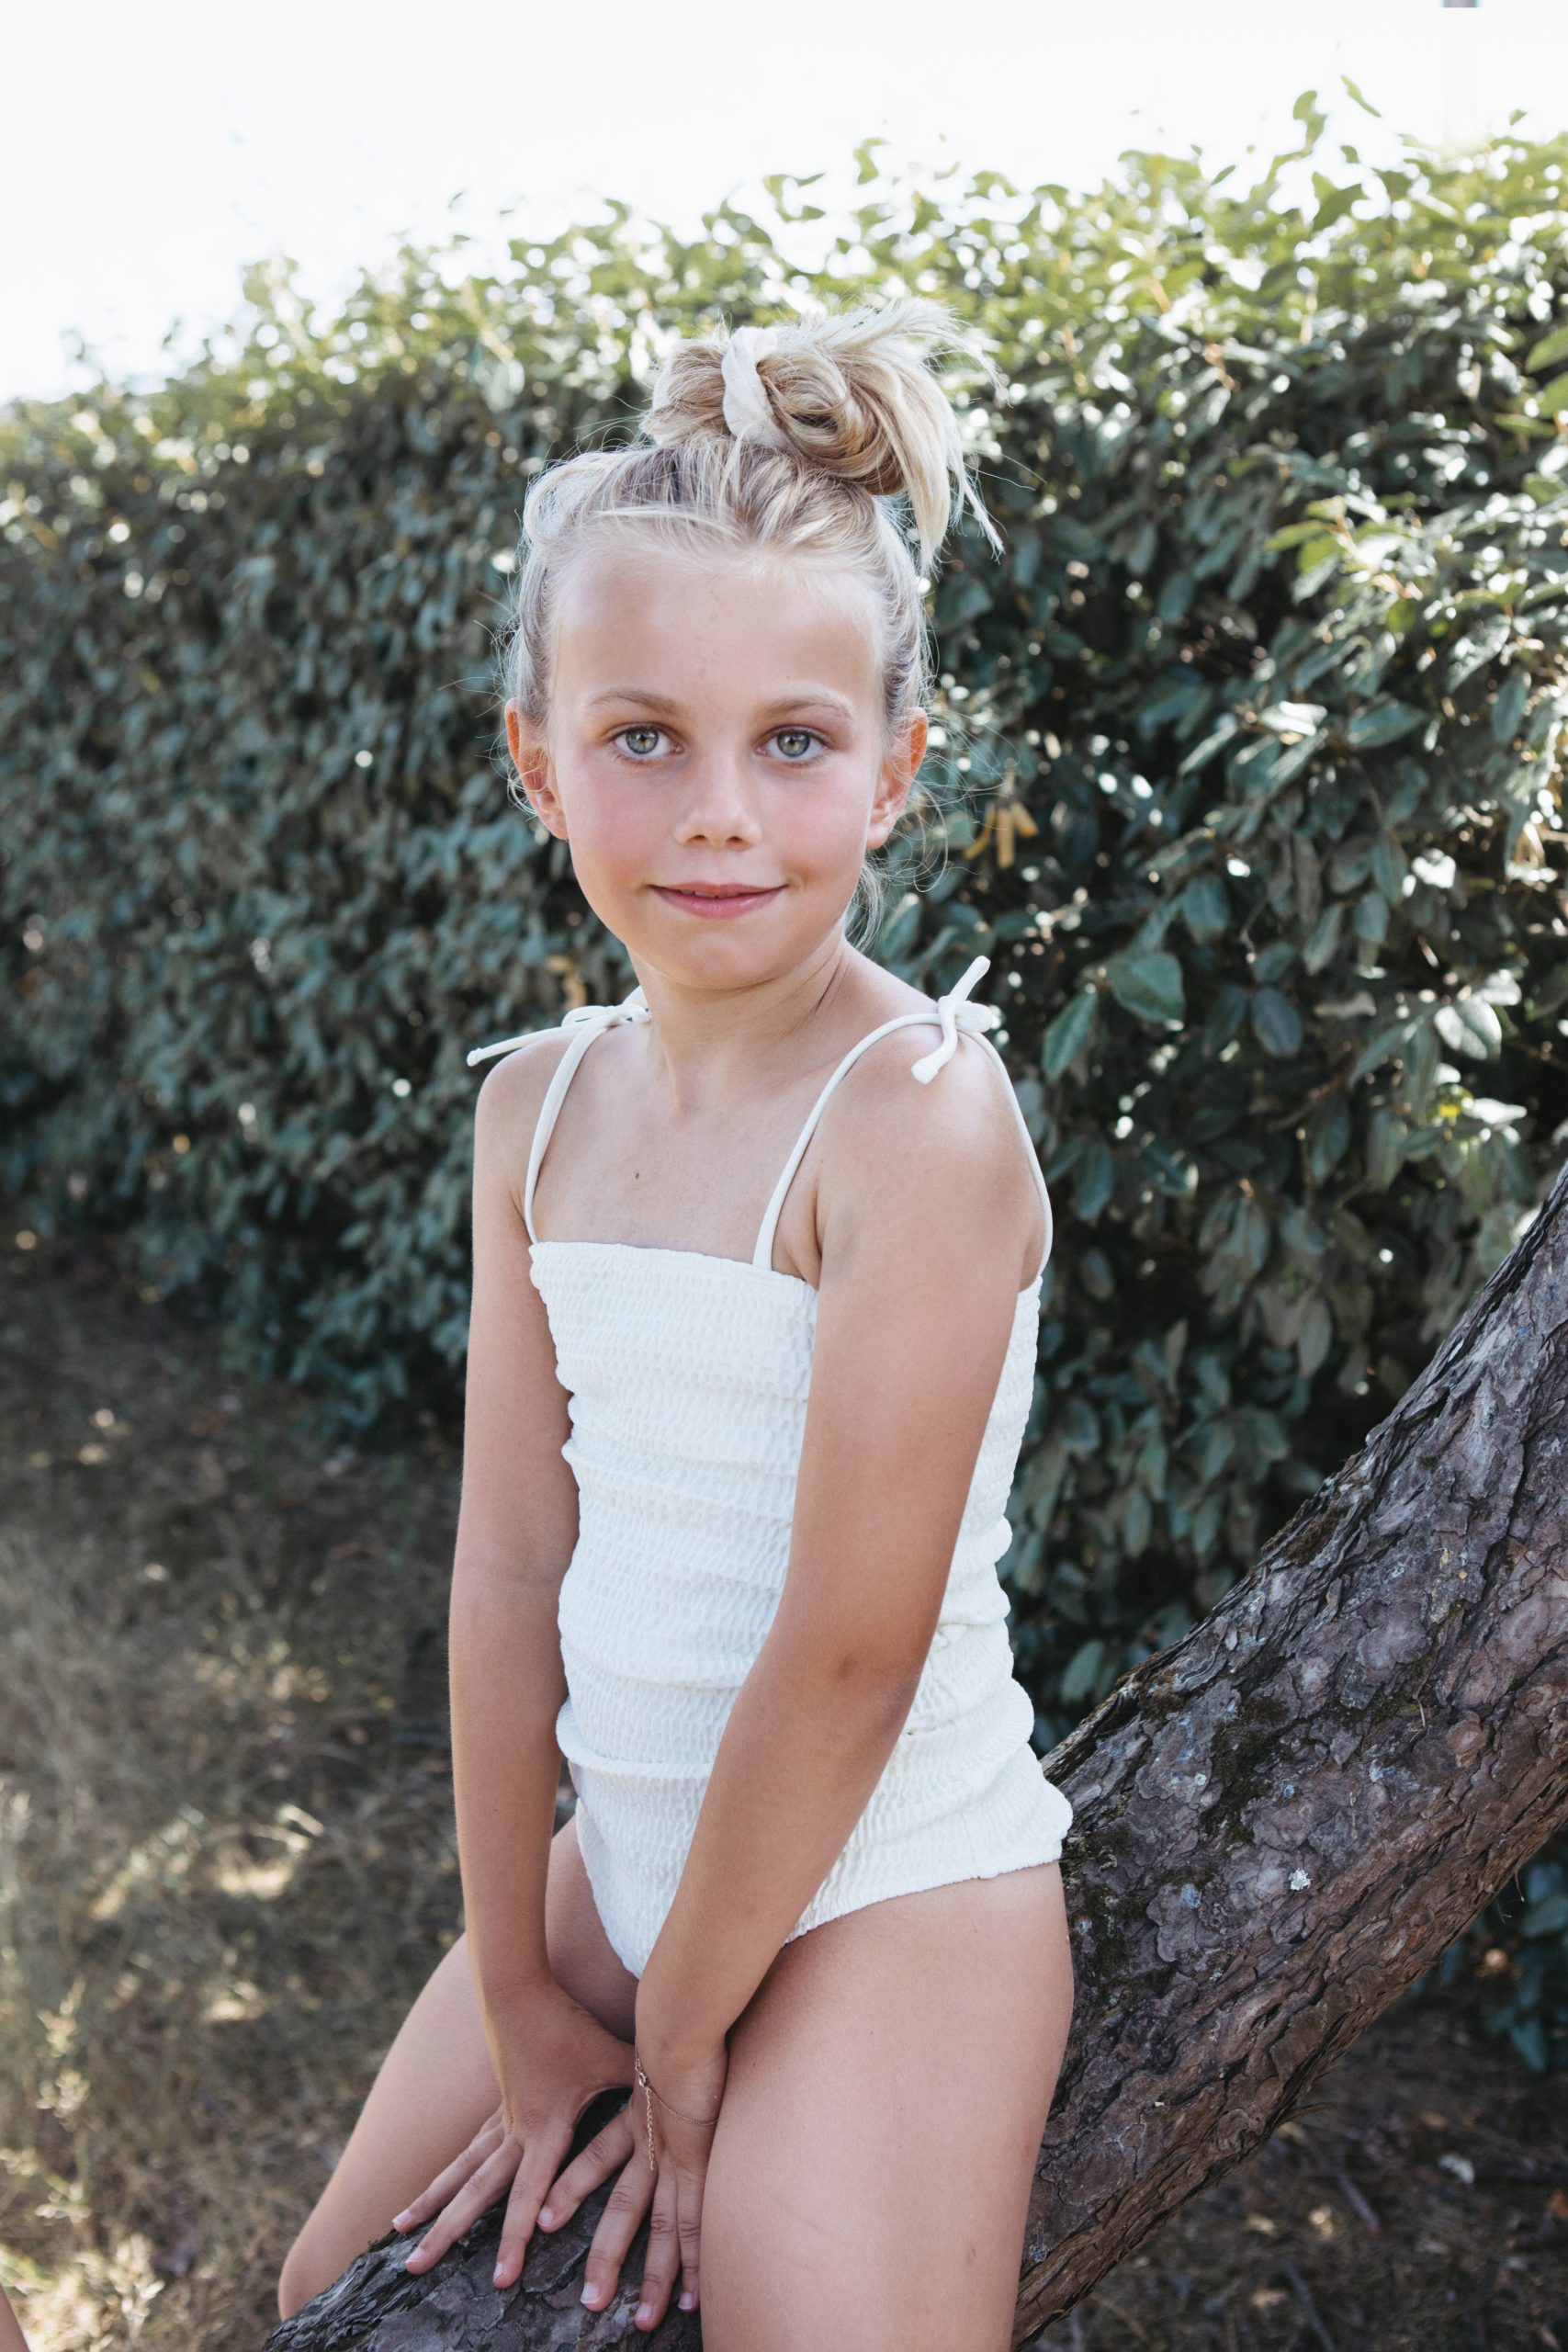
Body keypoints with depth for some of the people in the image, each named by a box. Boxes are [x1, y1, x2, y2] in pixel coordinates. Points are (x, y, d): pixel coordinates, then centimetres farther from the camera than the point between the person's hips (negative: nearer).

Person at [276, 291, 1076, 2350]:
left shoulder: (917, 1111, -23)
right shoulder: (536, 1104, -2)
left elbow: (853, 1647, -21)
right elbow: (513, 1561, -1)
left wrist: (682, 2040, -10)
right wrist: (521, 2000, 1)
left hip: (888, 1882, -6)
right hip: (624, 1849, 7)